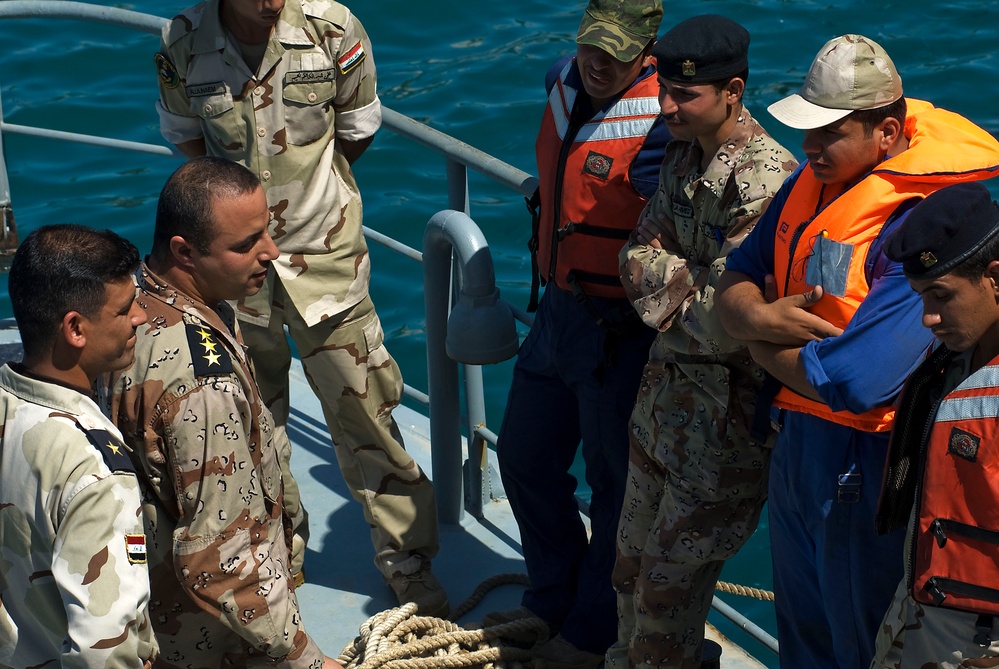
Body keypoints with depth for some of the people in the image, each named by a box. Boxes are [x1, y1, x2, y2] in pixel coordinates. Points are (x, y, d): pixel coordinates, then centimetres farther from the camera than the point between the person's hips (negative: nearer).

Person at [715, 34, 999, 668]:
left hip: (863, 465, -8)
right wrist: (757, 316, -17)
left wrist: (764, 347, -14)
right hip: (797, 444, 8)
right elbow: (736, 282, 7)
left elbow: (850, 382, -32)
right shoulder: (812, 184, 1)